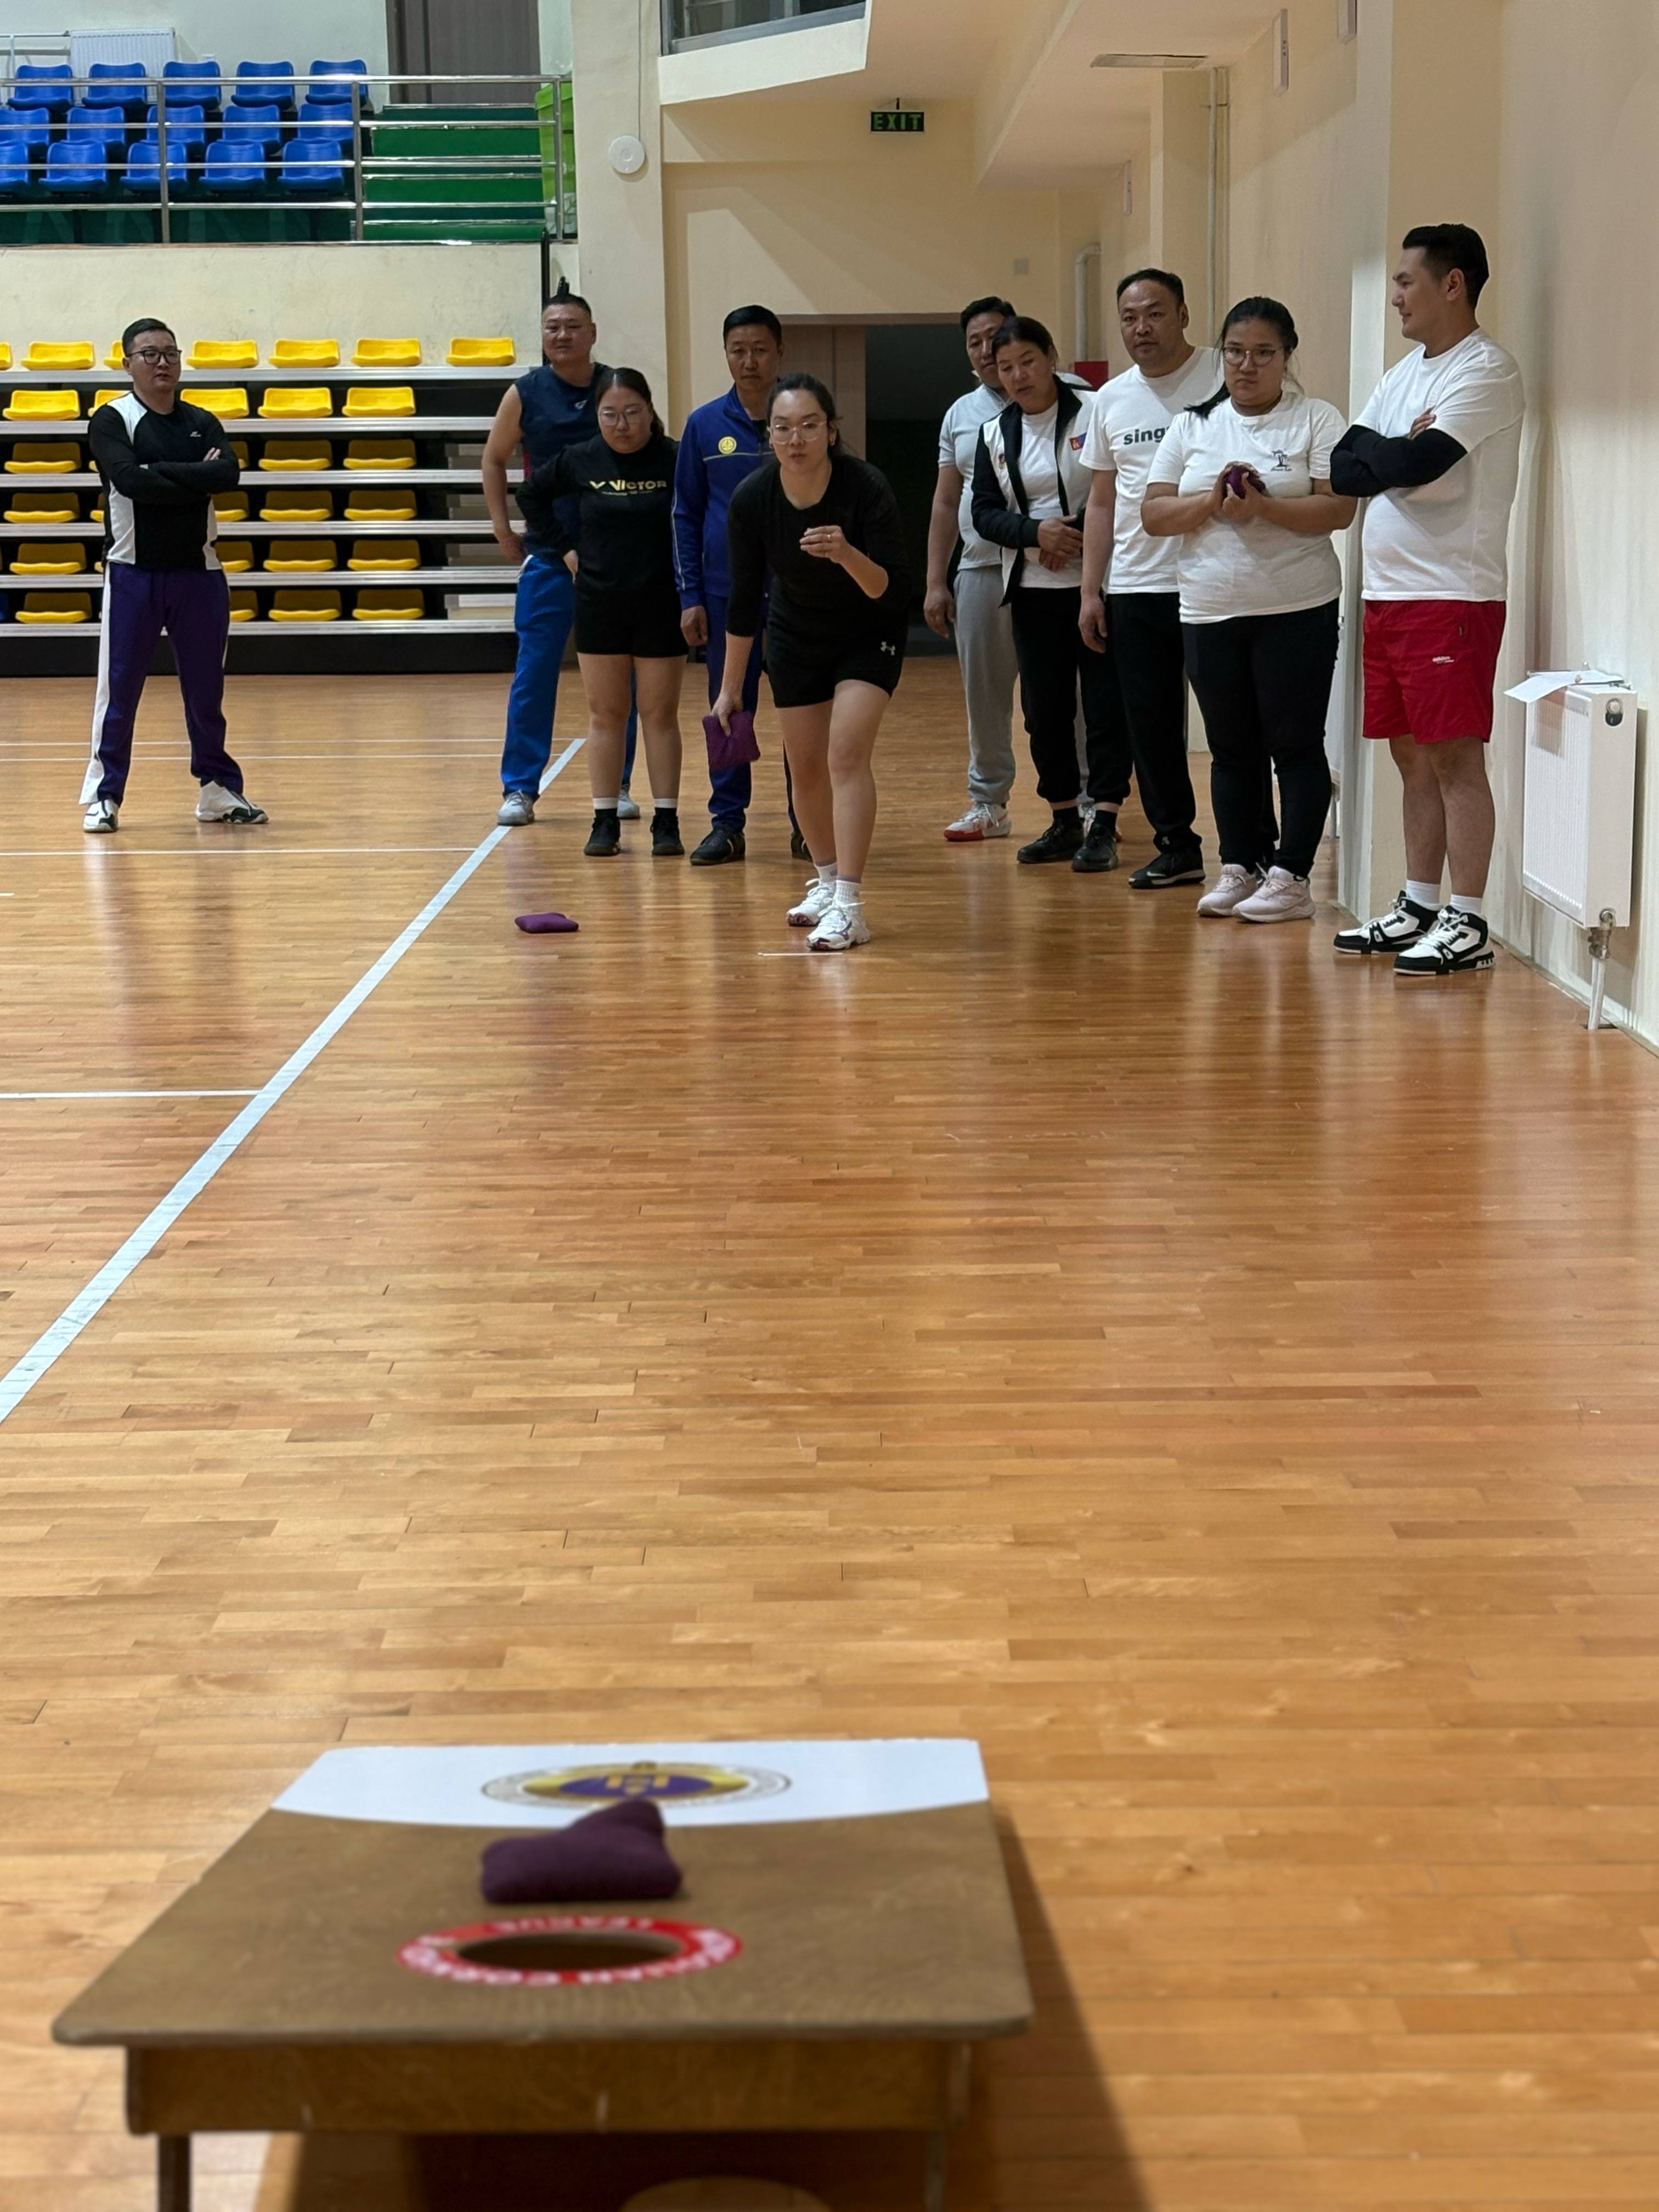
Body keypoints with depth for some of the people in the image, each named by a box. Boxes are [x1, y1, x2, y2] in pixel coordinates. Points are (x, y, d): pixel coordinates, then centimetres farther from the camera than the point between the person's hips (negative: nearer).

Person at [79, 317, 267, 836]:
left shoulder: (201, 422, 9)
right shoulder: (111, 420, -3)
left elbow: (229, 473, -10)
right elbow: (128, 479, -20)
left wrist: (163, 474, -16)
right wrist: (196, 481, -13)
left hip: (198, 571, 4)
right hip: (132, 573, -3)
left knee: (205, 687, 10)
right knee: (118, 687, -1)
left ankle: (217, 788, 20)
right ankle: (104, 796, 5)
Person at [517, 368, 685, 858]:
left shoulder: (674, 461, -10)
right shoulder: (580, 461, 0)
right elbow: (531, 494, 15)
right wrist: (564, 547, 9)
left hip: (660, 605, -2)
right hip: (598, 605, 2)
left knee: (660, 713, 5)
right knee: (605, 714, 7)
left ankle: (666, 821, 10)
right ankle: (605, 821, 12)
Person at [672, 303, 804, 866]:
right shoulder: (704, 425, 4)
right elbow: (686, 514, 8)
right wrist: (691, 596, 2)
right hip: (727, 593, 1)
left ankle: (807, 823, 13)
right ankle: (726, 823, 13)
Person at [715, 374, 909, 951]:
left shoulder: (866, 488, -29)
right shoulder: (751, 500, -20)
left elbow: (892, 591, -29)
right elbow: (744, 600, -8)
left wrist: (848, 555, -48)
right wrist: (730, 687, -4)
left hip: (870, 634, -4)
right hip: (797, 638, 4)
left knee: (847, 750, -19)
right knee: (805, 764, 8)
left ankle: (848, 904, -21)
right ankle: (826, 880, 31)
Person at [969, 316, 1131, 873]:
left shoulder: (1095, 413, -5)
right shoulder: (994, 435, 10)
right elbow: (985, 512, 5)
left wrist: (1078, 533, -15)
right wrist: (1035, 532, -13)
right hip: (1033, 591, 5)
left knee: (1105, 704, -4)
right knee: (1044, 708, 7)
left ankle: (1104, 826, -2)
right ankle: (1064, 821, 18)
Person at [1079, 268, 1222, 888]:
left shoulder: (1222, 377, -4)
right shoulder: (1111, 399, 14)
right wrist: (1090, 590, 13)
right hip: (1135, 586, 6)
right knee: (1149, 721, 9)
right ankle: (1176, 845, 19)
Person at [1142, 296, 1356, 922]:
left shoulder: (1317, 420, 0)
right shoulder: (1192, 426, 12)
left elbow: (1339, 509, -10)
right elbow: (1154, 514, 5)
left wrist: (1265, 507, -22)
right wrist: (1212, 501, -13)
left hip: (1296, 611, -4)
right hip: (1209, 613, 4)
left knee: (1295, 746, -2)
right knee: (1232, 750, 10)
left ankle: (1291, 877, 1)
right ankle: (1239, 869, 18)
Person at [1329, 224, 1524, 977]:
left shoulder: (1485, 373, -10)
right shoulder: (1404, 373, 17)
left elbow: (1417, 464, -22)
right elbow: (1345, 471, 7)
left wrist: (1375, 451, -3)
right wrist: (1400, 451, -10)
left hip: (1453, 595, -9)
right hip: (1388, 591, 9)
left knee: (1456, 758, -8)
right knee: (1414, 758, 13)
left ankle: (1467, 925, -6)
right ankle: (1418, 909, 20)